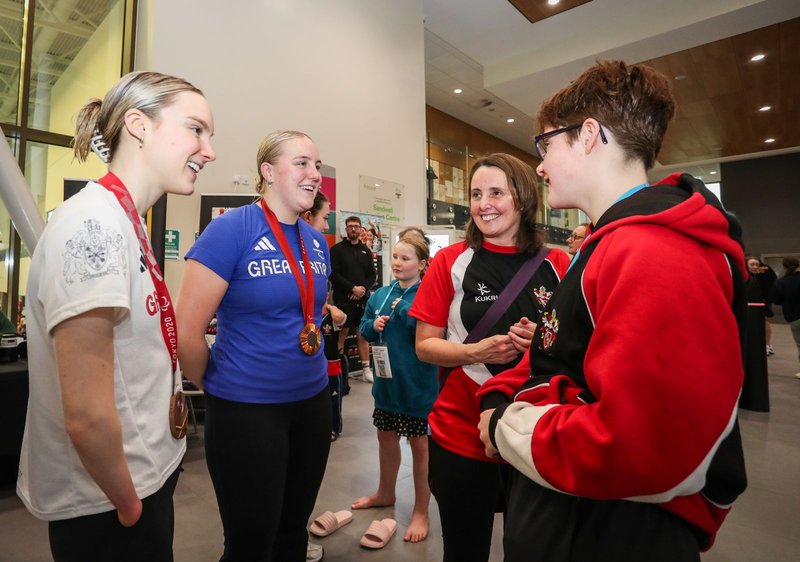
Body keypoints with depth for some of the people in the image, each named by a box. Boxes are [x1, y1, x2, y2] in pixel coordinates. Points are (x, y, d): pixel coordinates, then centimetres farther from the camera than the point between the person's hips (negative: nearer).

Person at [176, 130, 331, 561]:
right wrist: (221, 387, -2)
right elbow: (187, 330, -16)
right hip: (245, 408, -5)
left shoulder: (318, 241, 4)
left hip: (312, 402, 6)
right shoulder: (232, 229, -16)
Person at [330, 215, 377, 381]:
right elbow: (333, 274, -9)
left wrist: (363, 288, -8)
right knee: (342, 333, -2)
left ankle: (366, 368, 14)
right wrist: (352, 288, -15)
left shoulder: (366, 251, 15)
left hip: (362, 298, 4)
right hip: (343, 299, -4)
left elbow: (372, 275, 11)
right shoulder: (337, 249, 1)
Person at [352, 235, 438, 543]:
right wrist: (373, 325, -12)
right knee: (386, 437, 22)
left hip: (416, 382, -6)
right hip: (386, 378, 6)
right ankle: (385, 493, 45)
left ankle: (421, 511, 28)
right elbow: (364, 329, 9)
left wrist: (404, 309, -27)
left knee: (419, 444, 9)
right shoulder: (380, 295, 3)